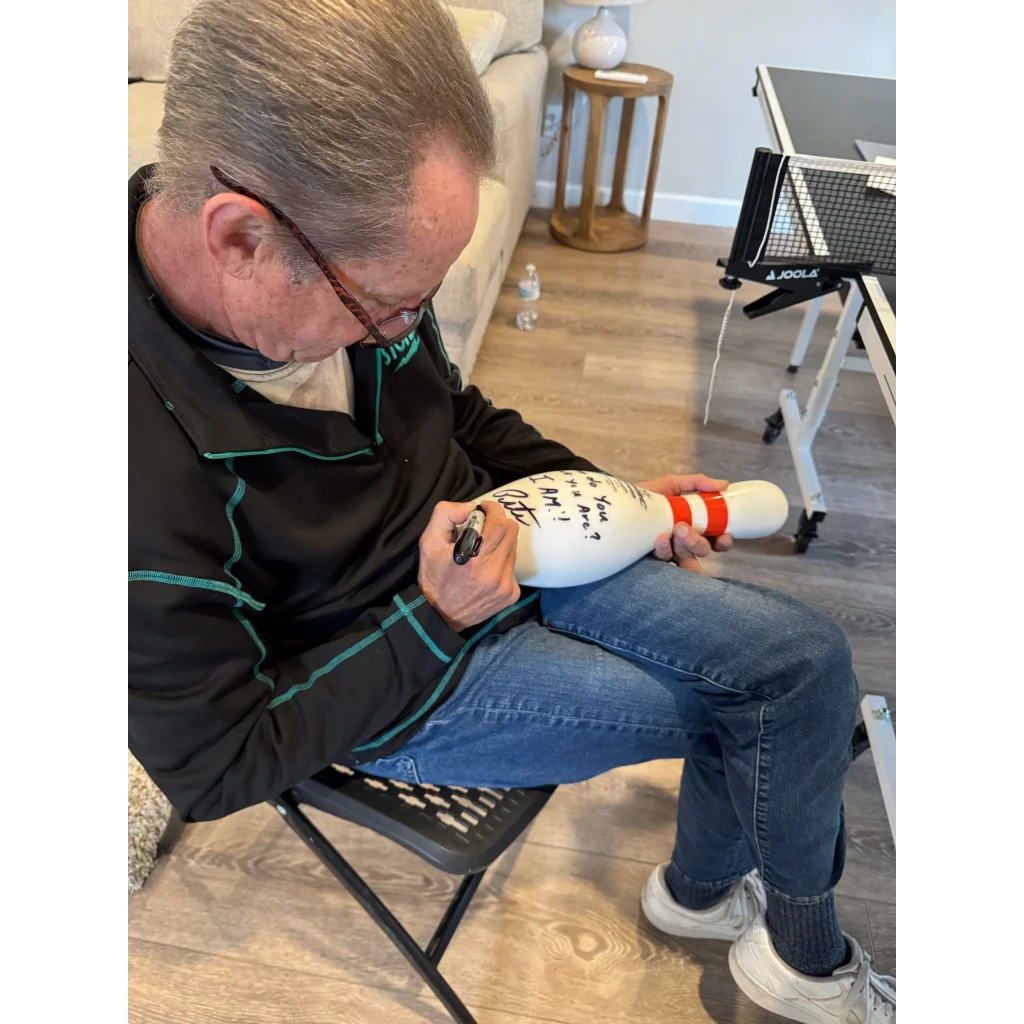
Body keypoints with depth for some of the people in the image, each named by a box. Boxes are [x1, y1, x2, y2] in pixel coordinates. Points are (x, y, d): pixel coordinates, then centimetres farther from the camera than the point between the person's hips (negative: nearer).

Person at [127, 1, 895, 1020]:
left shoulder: (351, 259, -13)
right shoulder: (149, 474, -33)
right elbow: (215, 766, -18)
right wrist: (434, 619, -24)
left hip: (497, 546, 6)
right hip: (393, 688, -5)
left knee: (805, 655, -1)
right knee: (764, 704, -3)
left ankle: (701, 885, 29)